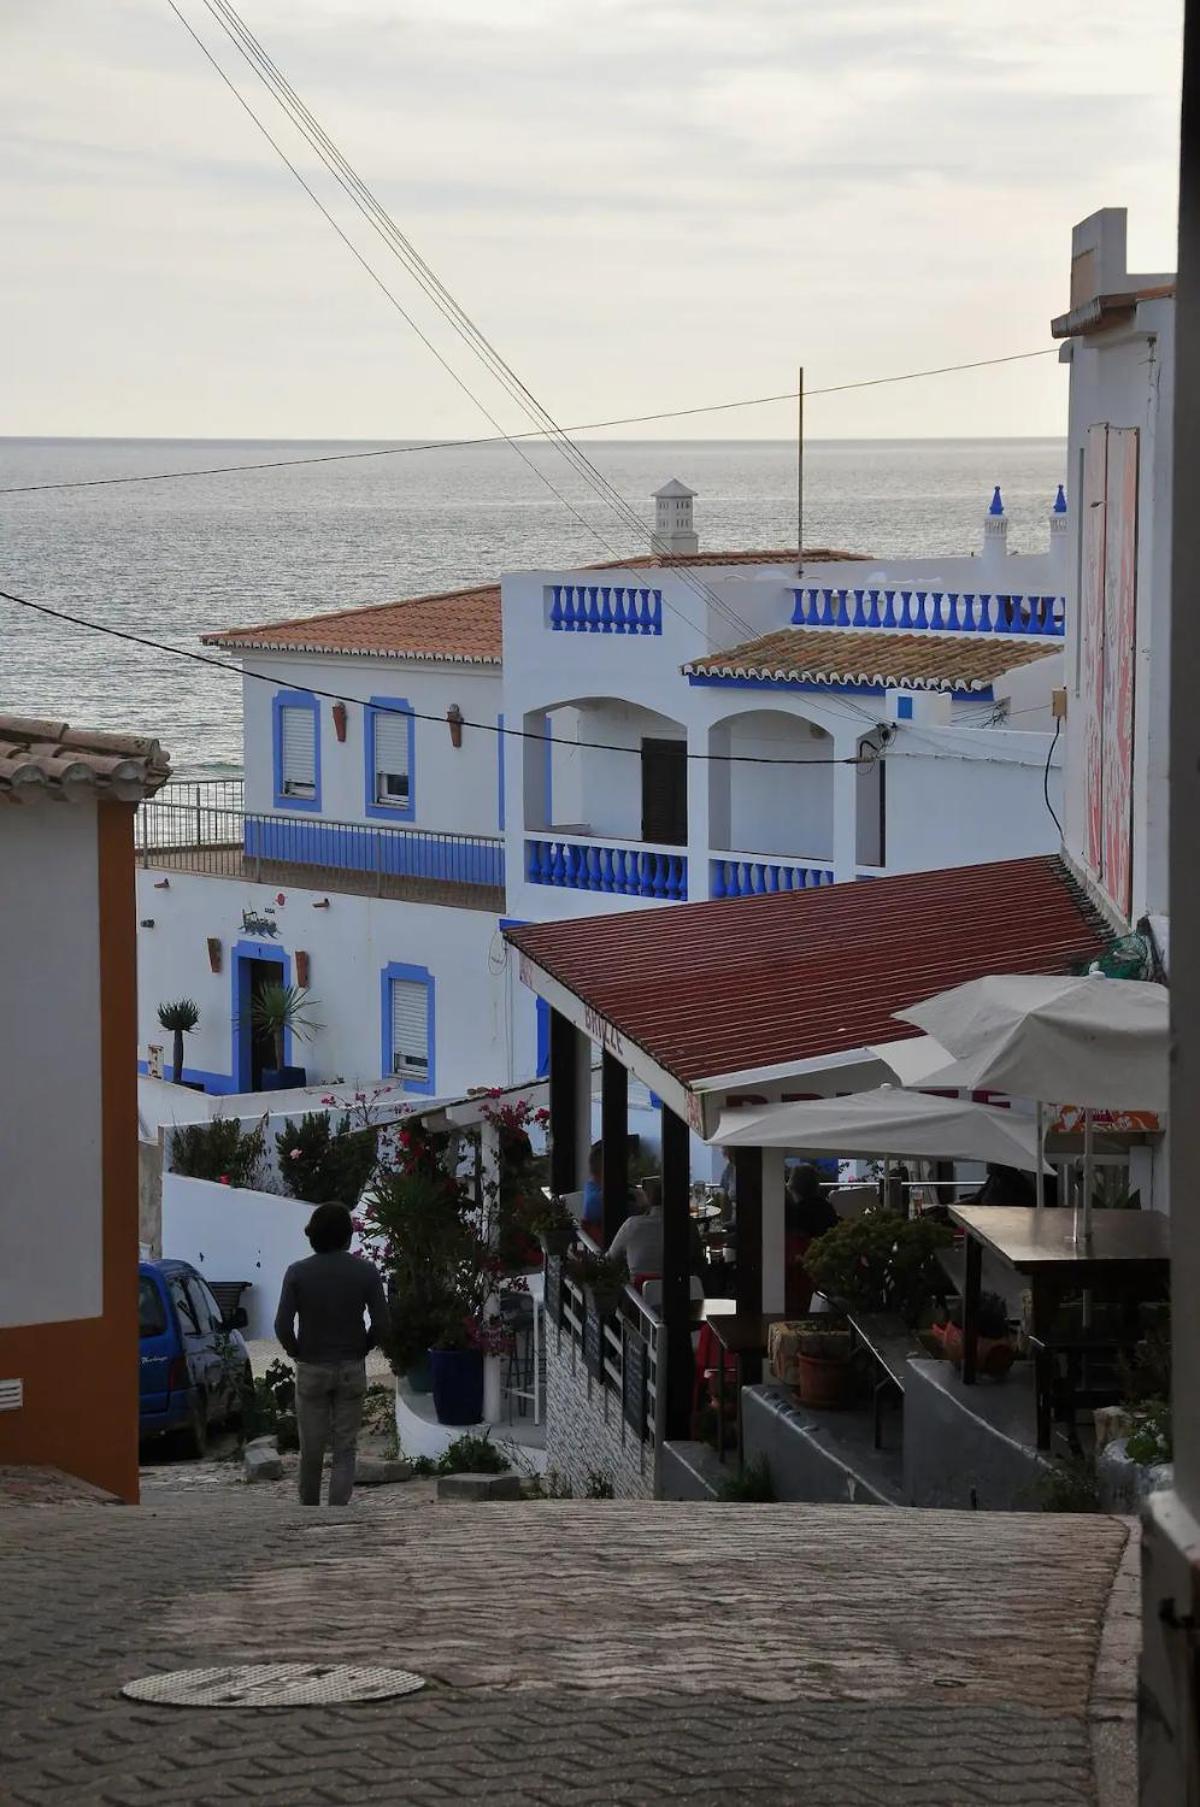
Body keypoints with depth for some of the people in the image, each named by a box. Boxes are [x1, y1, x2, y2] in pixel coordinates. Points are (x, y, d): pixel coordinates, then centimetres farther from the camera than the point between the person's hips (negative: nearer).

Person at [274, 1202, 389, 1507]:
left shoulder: (298, 1273, -7)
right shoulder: (365, 1272, -6)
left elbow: (283, 1325, -12)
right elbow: (381, 1324, -9)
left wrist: (297, 1353, 5)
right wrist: (361, 1349, 8)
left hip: (311, 1368, 0)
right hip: (352, 1369, 0)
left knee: (311, 1448, 10)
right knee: (345, 1449, 4)